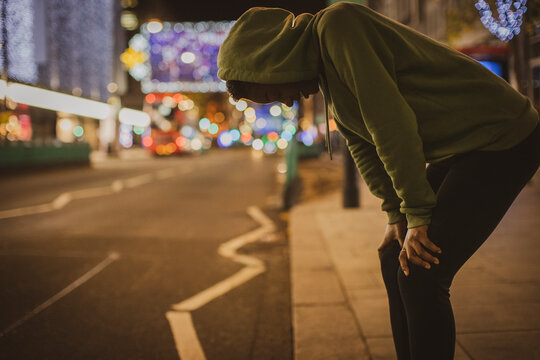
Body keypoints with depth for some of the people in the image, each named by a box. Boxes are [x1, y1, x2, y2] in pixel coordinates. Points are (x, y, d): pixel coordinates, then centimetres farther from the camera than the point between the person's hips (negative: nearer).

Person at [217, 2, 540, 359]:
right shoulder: (325, 75, 10)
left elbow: (389, 121, -24)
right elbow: (363, 148, 15)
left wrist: (417, 215, -18)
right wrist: (397, 215, 6)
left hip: (501, 141, -9)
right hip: (456, 151, 9)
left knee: (420, 277, -14)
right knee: (396, 264, 10)